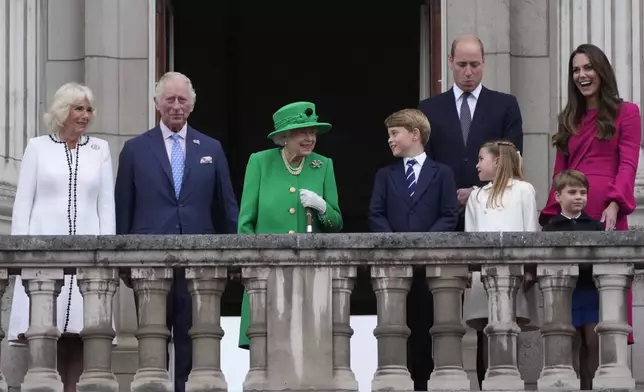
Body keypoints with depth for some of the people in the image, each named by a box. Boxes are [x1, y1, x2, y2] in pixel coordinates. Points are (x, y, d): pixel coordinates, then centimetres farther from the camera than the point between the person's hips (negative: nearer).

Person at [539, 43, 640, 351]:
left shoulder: (625, 113, 7)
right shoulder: (569, 119, 22)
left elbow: (628, 164, -4)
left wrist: (614, 204, -19)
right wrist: (551, 216, 8)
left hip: (606, 213, -5)